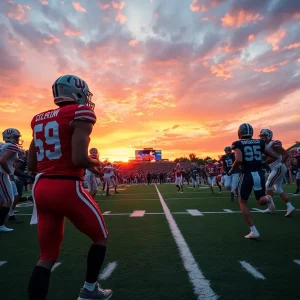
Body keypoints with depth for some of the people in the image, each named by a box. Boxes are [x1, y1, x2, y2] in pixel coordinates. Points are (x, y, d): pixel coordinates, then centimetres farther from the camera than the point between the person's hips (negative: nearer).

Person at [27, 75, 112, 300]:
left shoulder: (40, 119, 15)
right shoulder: (80, 114, -7)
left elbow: (31, 165, 14)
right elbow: (79, 159, -19)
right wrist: (96, 163, 2)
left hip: (42, 189, 7)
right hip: (67, 188, -7)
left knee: (47, 255, 16)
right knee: (101, 237, 18)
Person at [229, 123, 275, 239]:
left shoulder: (238, 144, -5)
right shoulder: (260, 142, 8)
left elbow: (239, 160, -19)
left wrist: (231, 170, -3)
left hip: (247, 175, -4)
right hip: (260, 174, 4)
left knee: (242, 202, 14)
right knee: (261, 200, 22)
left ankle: (253, 231, 8)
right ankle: (267, 199, -15)